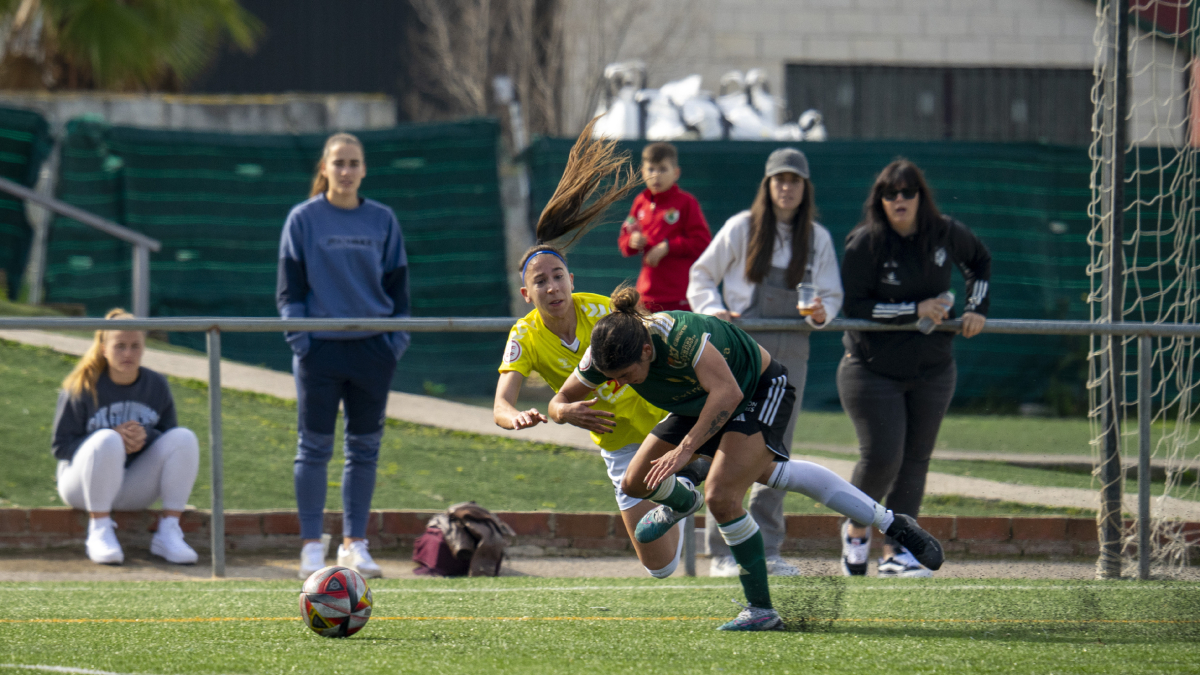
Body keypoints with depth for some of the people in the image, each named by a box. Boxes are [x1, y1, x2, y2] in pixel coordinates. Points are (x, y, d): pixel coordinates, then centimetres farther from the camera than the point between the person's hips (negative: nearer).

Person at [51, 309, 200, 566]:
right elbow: (61, 446, -10)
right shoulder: (82, 388, -9)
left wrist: (146, 437, -19)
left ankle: (169, 532, -17)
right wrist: (116, 439, -24)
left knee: (184, 438, -17)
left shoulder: (156, 386, 4)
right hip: (84, 484, -4)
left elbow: (169, 437, 7)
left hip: (135, 489, 4)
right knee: (107, 441, -36)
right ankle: (100, 531, -27)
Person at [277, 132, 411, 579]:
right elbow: (289, 286, 0)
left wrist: (397, 338, 3)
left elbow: (397, 285, 11)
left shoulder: (382, 221, 8)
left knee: (365, 449, 6)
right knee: (314, 448, -2)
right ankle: (312, 546, 3)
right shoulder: (304, 220, 1)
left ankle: (354, 543, 13)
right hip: (321, 349, -3)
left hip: (372, 349, 3)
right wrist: (298, 337, -9)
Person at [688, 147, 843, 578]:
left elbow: (832, 295, 14)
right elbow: (701, 276, 8)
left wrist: (821, 313, -9)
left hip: (790, 352, 3)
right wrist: (713, 311, -11)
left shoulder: (818, 239, 11)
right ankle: (722, 552, -6)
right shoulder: (742, 228, 3)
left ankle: (766, 549, 10)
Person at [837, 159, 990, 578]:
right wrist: (915, 310, -20)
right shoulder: (865, 244, -13)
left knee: (915, 460, 1)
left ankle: (896, 551, 5)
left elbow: (980, 260, 21)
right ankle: (856, 528, 16)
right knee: (882, 456, -11)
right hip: (873, 370, -4)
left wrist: (977, 307, 7)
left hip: (932, 371, 4)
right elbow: (854, 306, -17)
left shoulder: (945, 234, 0)